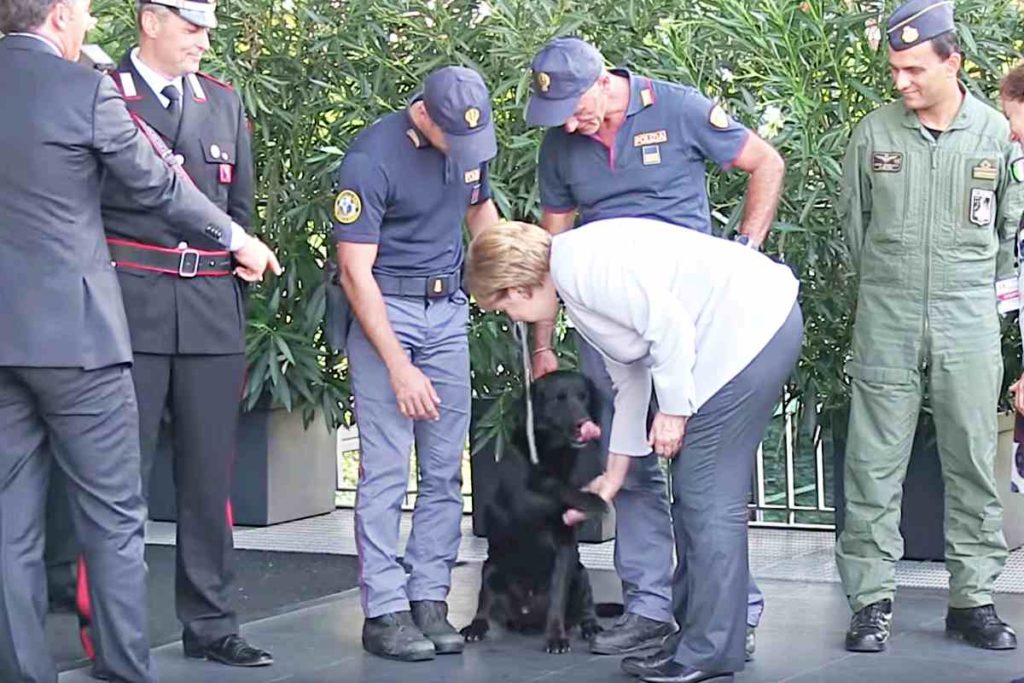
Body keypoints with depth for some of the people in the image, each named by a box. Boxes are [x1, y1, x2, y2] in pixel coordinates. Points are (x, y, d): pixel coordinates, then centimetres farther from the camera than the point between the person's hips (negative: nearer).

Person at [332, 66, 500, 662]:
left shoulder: (469, 143, 1)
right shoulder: (372, 159, -18)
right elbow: (356, 271, -16)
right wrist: (399, 368, -17)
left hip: (448, 308, 6)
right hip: (384, 310, -6)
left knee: (445, 470, 4)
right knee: (386, 469, -7)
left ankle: (429, 600, 10)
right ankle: (384, 611, -2)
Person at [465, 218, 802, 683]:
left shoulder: (583, 266, -13)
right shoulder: (576, 285, 18)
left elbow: (669, 322, -19)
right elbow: (630, 380, 25)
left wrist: (673, 408, -10)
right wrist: (613, 476, 29)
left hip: (752, 325, -11)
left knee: (710, 500, -7)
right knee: (695, 496, 15)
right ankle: (692, 630, 22)